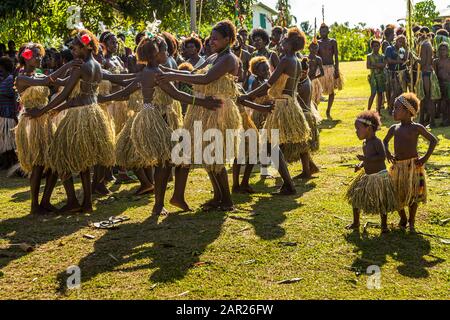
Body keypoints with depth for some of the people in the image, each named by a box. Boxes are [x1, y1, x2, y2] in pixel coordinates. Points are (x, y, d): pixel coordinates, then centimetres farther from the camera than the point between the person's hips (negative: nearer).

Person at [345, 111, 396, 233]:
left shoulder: (377, 142, -19)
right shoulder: (365, 143, 7)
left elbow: (382, 156, -30)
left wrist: (366, 159, -34)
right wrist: (361, 164, 1)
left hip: (379, 176, -9)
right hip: (367, 176, 9)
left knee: (381, 202, 0)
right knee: (355, 197, 12)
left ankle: (384, 225, 17)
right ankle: (356, 222, 26)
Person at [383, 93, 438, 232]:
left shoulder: (417, 128, -7)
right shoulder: (394, 128, 5)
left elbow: (433, 140, -1)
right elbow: (385, 141, 23)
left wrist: (425, 158, -8)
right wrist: (387, 153, 5)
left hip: (413, 165, -4)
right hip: (398, 166, 4)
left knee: (413, 195, 3)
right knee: (397, 195, 7)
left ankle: (411, 222, 20)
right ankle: (403, 219, 30)